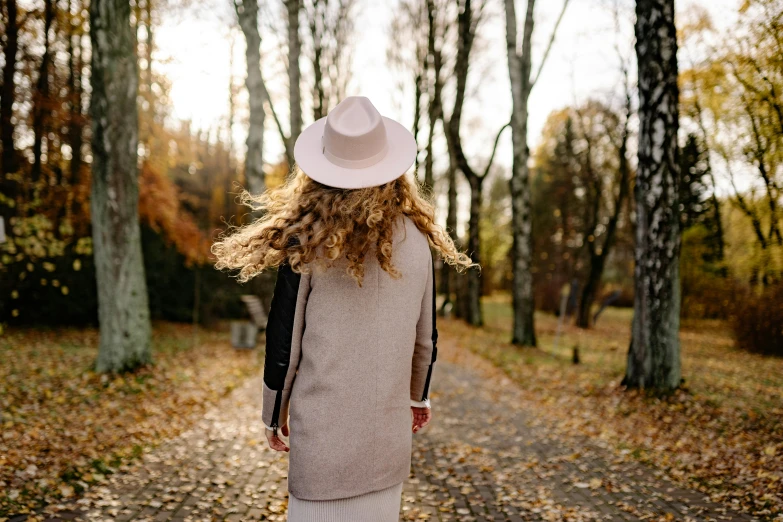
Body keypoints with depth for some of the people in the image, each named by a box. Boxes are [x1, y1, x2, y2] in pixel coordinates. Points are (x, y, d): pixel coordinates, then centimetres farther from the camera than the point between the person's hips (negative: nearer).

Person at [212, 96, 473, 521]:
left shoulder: (307, 242, -11)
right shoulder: (416, 239, -2)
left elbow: (284, 336, -6)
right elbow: (425, 334, 7)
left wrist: (274, 412, 8)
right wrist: (419, 394, 24)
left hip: (324, 426, -3)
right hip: (390, 426, 3)